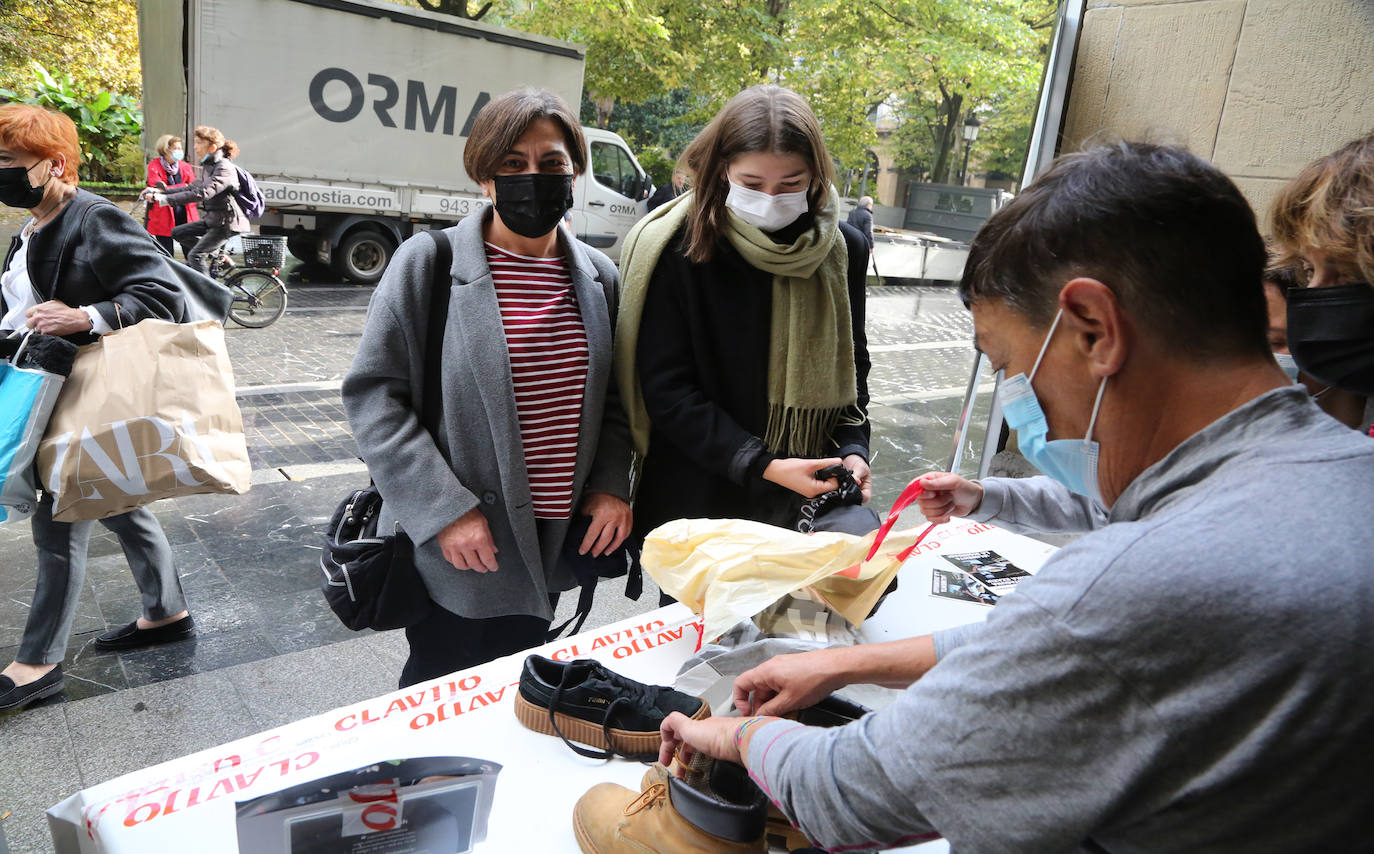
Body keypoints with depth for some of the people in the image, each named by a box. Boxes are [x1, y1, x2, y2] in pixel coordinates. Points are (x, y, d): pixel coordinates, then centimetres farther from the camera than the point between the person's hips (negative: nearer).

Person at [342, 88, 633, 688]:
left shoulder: (598, 277, 6)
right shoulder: (428, 263, -8)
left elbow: (610, 399, 13)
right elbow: (373, 394, -10)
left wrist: (610, 486, -3)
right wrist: (444, 510, -17)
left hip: (554, 543, 5)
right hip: (457, 548, -4)